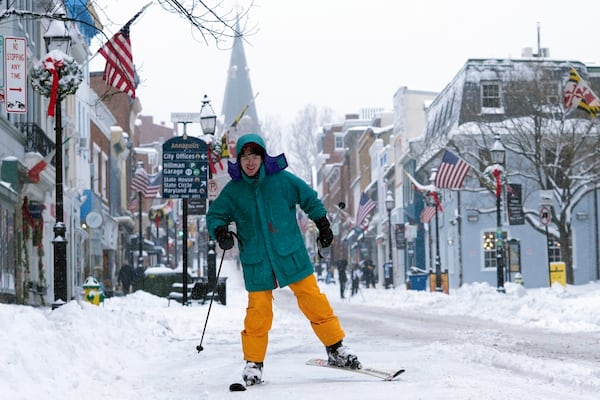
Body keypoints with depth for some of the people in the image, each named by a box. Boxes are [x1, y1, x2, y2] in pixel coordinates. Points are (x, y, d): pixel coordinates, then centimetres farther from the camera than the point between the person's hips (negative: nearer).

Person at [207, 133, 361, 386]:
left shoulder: (281, 180, -3)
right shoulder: (233, 190, -1)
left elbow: (309, 199, 11)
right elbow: (215, 215, 11)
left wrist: (323, 225, 12)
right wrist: (220, 231, -10)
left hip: (291, 255, 0)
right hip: (256, 262, 0)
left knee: (313, 300, -1)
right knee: (258, 313, -3)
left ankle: (336, 349, 11)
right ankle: (253, 363, 11)